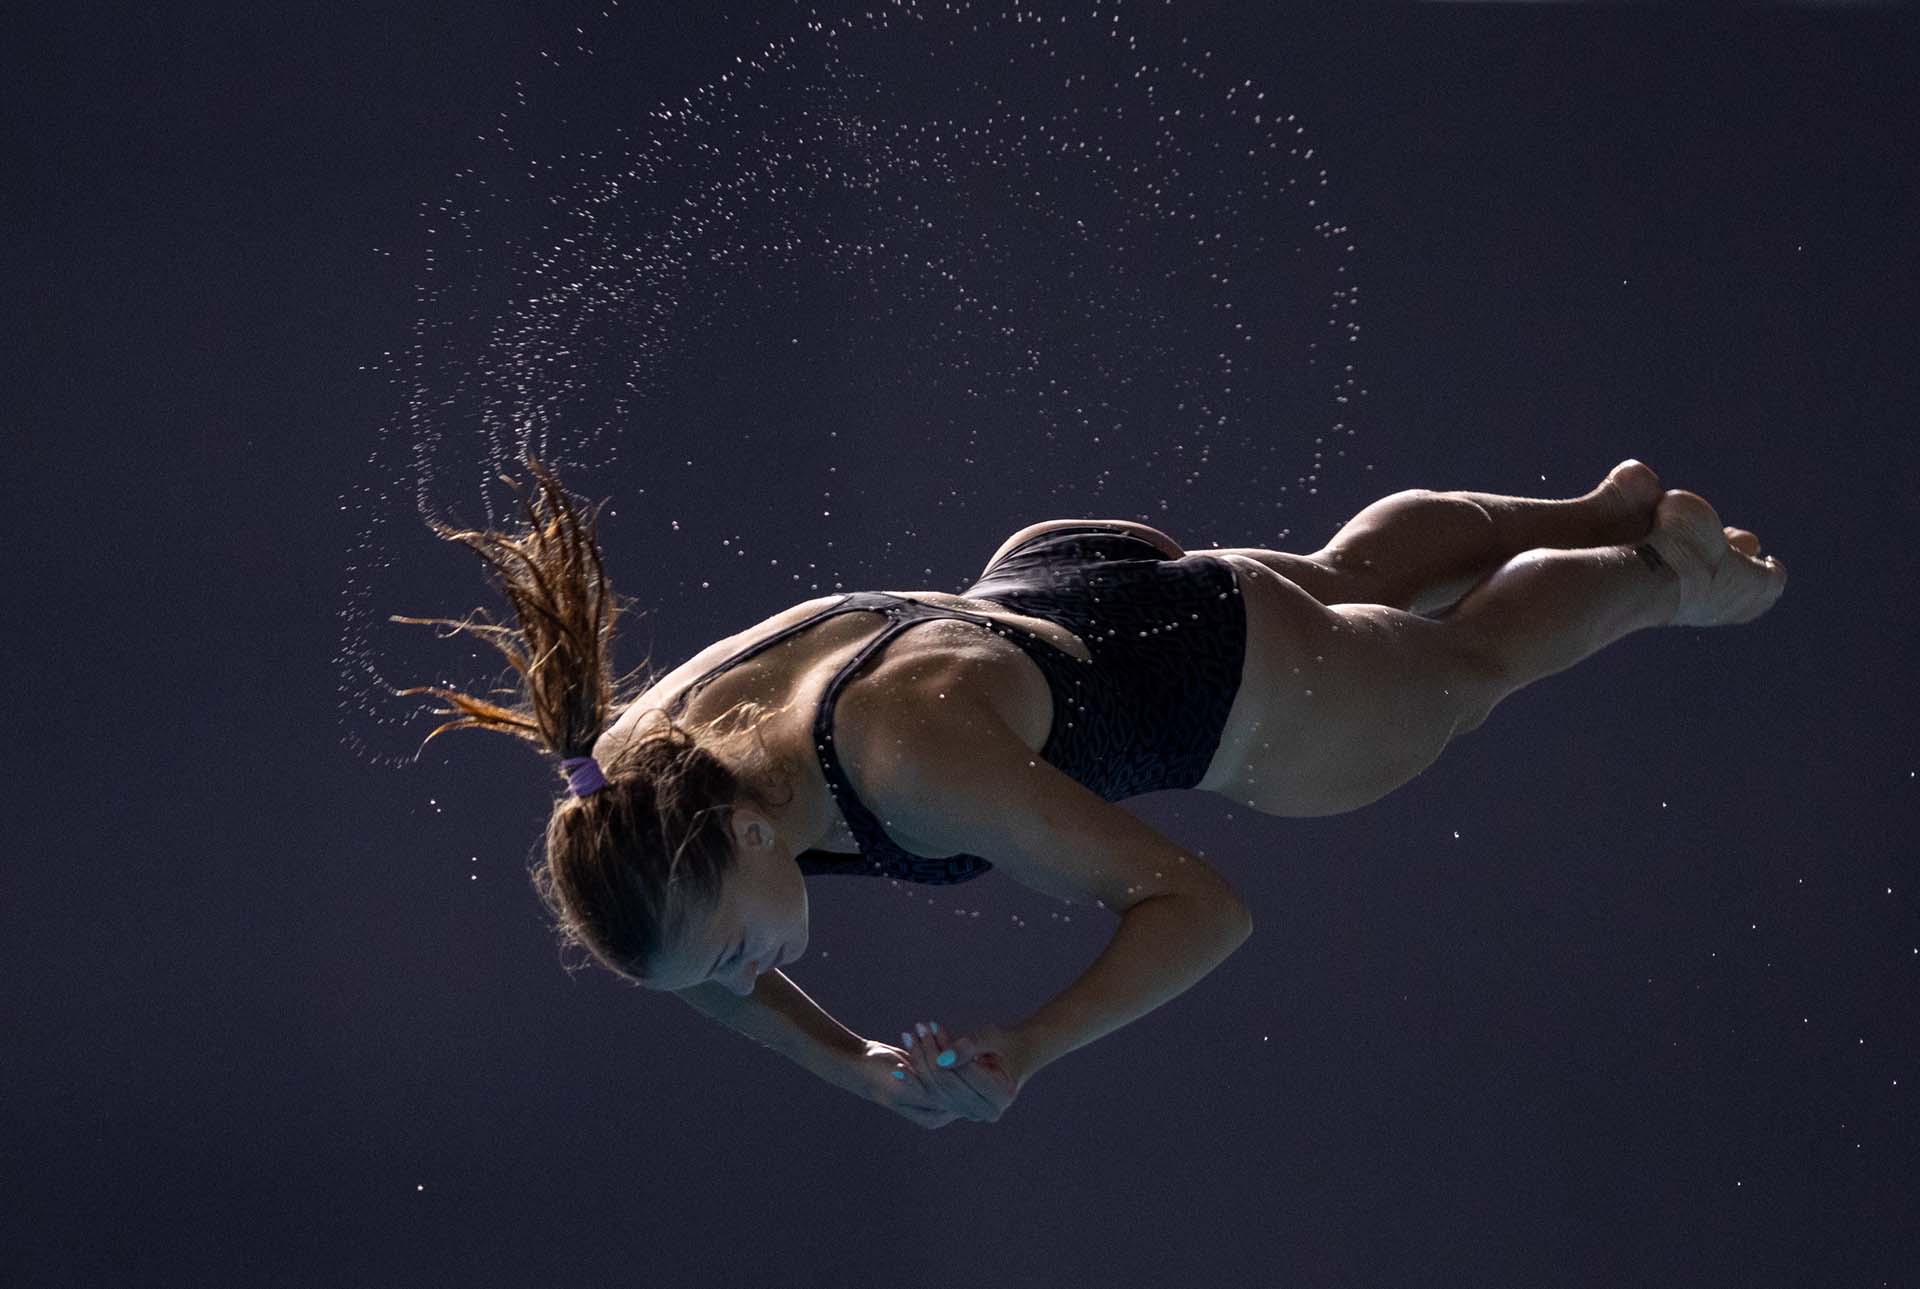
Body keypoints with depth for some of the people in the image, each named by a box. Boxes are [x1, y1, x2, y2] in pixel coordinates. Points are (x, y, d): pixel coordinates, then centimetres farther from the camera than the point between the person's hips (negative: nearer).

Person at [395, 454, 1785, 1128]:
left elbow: (1205, 905, -42)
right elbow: (690, 956, -10)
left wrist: (1034, 1047, -54)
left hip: (1243, 678, -6)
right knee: (1344, 574, 38)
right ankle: (1605, 509, 65)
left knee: (1472, 655, 30)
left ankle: (1665, 566, 60)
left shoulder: (911, 757, -50)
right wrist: (846, 1059, -25)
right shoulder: (645, 755, -32)